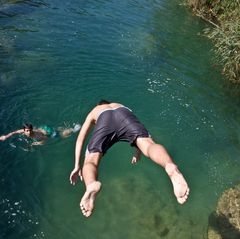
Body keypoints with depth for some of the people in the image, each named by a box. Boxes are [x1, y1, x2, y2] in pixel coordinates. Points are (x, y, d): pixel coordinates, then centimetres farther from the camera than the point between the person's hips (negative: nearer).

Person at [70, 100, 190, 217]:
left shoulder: (94, 112, 44)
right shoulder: (120, 105, 49)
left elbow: (80, 139, 32)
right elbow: (140, 134, 47)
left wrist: (77, 166, 30)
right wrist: (138, 153, 58)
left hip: (104, 119, -1)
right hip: (124, 113, 2)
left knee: (90, 162, -6)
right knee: (150, 145, -20)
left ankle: (91, 185, -43)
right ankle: (170, 166, -55)